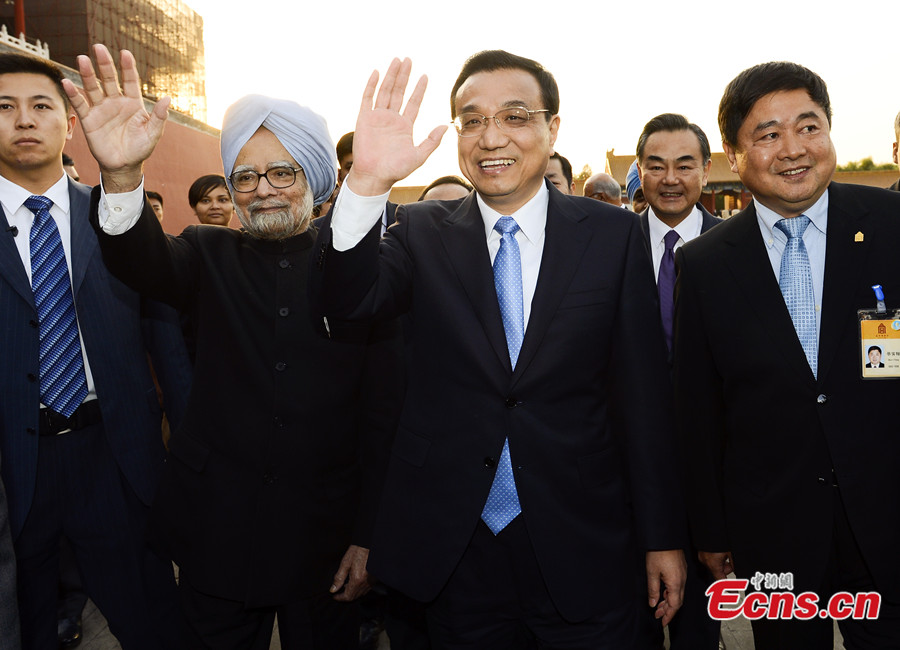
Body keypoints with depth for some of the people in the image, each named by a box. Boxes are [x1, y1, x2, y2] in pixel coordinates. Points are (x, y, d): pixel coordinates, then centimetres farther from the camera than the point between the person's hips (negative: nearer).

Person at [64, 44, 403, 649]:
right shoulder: (211, 257, 4)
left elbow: (383, 413, -5)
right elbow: (146, 262, -19)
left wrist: (367, 536, -6)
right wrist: (123, 175, -38)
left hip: (325, 535, -1)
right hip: (216, 531, 2)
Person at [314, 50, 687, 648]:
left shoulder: (612, 234, -3)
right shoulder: (424, 233, 1)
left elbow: (642, 392, -2)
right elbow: (348, 300, -17)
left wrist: (661, 535, 0)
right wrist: (368, 183, -32)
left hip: (583, 552, 0)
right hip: (455, 550, 1)